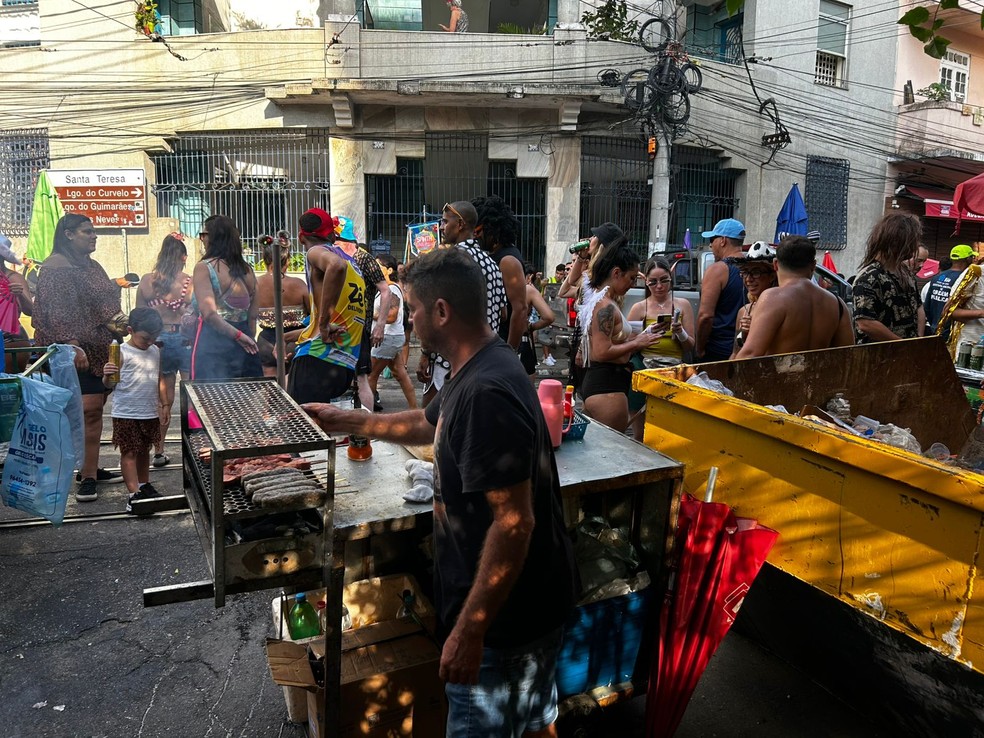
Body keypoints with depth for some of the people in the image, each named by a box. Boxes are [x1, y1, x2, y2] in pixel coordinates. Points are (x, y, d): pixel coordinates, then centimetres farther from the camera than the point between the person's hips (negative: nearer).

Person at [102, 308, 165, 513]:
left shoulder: (155, 351, 6)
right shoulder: (122, 352, -11)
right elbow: (110, 384, -11)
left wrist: (162, 405, 15)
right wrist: (107, 376, -33)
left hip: (150, 413, 6)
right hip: (126, 413, -6)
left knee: (144, 450, 18)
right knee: (129, 452, 0)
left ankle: (143, 485, 32)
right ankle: (133, 494, 0)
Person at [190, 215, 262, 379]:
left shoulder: (204, 268, -6)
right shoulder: (247, 270, 10)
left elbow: (209, 313, -19)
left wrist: (238, 335, -14)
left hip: (212, 344, -5)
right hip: (242, 348, 5)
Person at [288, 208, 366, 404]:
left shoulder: (316, 252, 0)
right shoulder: (351, 262, 25)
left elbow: (336, 266, -26)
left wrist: (324, 322, -21)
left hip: (318, 360, -8)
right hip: (346, 366, 8)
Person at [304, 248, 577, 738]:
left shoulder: (486, 393, -29)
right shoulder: (479, 371, 4)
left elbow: (514, 521, -30)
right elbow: (429, 425, 23)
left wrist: (468, 631, -25)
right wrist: (347, 421, 26)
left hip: (505, 618, -9)